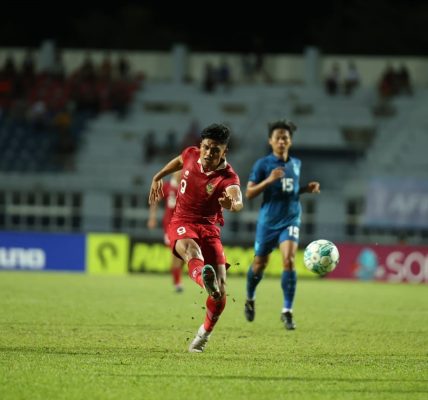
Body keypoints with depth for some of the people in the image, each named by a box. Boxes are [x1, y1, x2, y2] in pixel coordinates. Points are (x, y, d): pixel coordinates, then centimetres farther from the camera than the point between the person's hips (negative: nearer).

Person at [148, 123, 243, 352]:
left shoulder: (227, 177, -17)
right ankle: (205, 279, -75)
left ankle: (205, 333, 16)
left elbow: (237, 200, -40)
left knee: (221, 289, -11)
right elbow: (179, 161, 22)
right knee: (191, 249, -38)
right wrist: (158, 177, 25)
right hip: (182, 223, 0)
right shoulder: (191, 155, -5)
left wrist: (232, 203, -62)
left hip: (208, 228, 0)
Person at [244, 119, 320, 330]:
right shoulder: (262, 164, -5)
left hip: (290, 220, 2)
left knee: (289, 260, -18)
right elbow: (249, 193, -8)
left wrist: (307, 189, 4)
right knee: (260, 264, 11)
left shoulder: (296, 164, 8)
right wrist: (269, 180, -22)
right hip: (268, 221, -2)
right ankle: (250, 300, 40)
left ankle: (287, 311, -14)